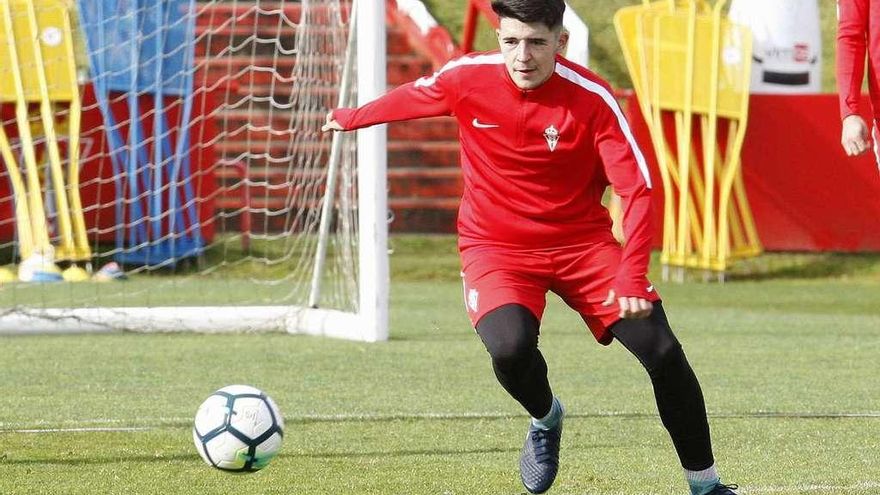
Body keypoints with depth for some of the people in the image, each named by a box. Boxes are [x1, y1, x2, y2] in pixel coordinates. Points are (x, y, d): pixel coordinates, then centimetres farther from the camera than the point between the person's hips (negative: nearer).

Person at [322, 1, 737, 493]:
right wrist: (351, 118, 30)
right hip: (496, 245, 0)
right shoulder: (467, 78, -11)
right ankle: (545, 419, 7)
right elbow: (407, 98, 13)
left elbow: (638, 189, -19)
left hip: (583, 241, 0)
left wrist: (633, 276, -32)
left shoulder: (592, 98, -17)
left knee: (663, 352, -14)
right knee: (510, 347, -31)